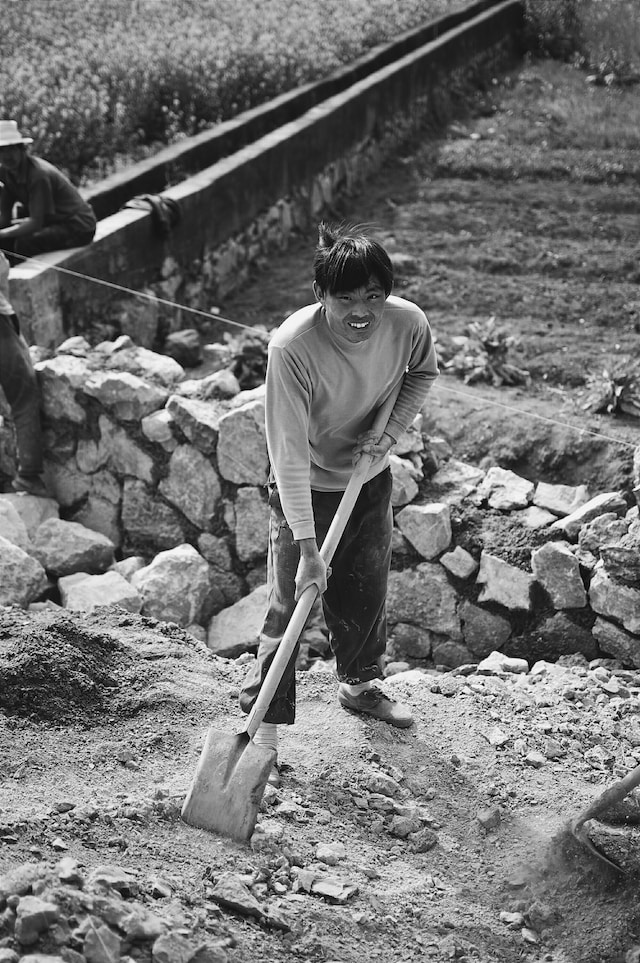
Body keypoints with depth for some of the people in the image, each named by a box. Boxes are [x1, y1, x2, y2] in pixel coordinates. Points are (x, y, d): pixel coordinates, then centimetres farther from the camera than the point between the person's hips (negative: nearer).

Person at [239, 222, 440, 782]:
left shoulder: (408, 322, -21)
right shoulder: (292, 347, -34)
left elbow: (424, 373, 4)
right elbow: (290, 455, -33)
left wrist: (391, 430, -13)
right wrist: (308, 547, -36)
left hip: (371, 478, 5)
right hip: (306, 487, -4)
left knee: (367, 590, 20)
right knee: (289, 605, -5)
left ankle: (360, 685, 46)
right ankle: (264, 730, 7)